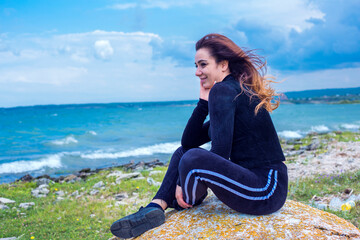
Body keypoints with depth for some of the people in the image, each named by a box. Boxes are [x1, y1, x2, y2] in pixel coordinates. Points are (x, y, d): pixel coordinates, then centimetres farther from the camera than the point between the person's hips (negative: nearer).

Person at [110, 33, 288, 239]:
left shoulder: (223, 90, -14)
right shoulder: (239, 91, 16)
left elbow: (220, 154, -21)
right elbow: (189, 142, 14)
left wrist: (184, 184, -11)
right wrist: (204, 102, 5)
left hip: (267, 191, -10)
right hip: (253, 179, 10)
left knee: (193, 159, -30)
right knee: (184, 151, 15)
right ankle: (155, 209, -1)